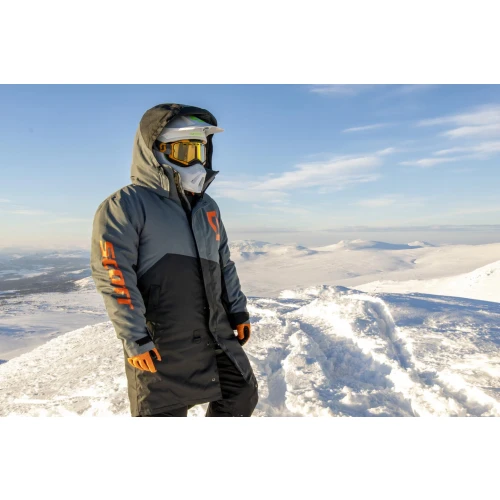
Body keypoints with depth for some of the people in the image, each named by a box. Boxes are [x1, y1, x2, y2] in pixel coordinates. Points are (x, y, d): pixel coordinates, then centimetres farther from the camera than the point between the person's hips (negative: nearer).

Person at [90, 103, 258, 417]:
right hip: (161, 347, -6)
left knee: (242, 395, 16)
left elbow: (225, 264, 17)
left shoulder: (207, 207, 12)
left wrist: (238, 312, 13)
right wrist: (135, 339, -17)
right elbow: (113, 276, -16)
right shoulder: (126, 205, -11)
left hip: (217, 335, 7)